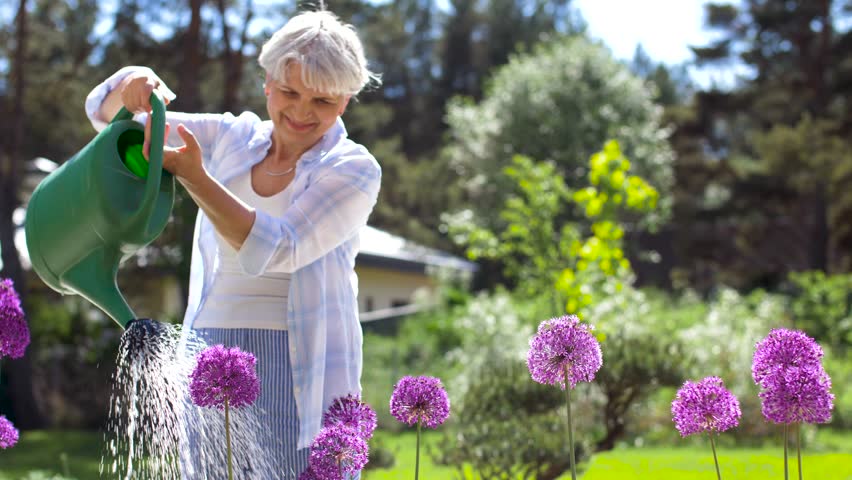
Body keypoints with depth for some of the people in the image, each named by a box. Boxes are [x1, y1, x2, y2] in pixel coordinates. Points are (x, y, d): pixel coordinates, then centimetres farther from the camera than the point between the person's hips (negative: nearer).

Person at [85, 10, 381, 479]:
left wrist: (193, 176, -22)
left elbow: (278, 250, -15)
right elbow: (109, 116, 14)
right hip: (211, 360, 4)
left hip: (298, 373, -3)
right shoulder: (232, 138, 12)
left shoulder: (354, 170, 0)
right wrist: (131, 84, -10)